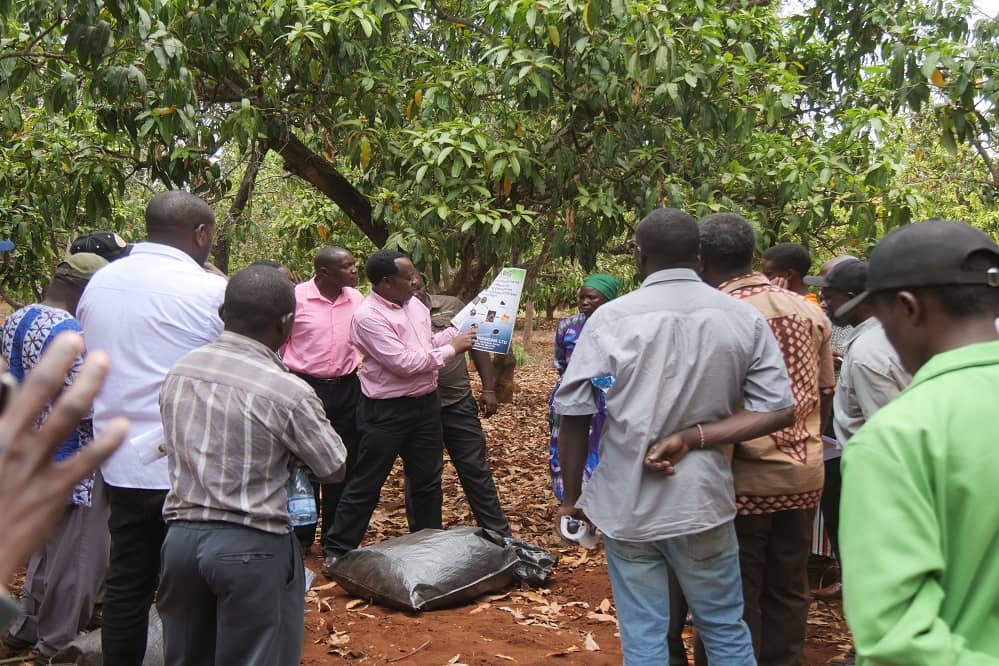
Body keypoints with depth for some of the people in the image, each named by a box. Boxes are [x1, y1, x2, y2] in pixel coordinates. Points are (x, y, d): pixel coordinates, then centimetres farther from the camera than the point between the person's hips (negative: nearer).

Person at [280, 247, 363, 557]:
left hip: (347, 388, 4)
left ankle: (334, 539, 23)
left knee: (343, 465, 9)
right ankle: (301, 537, 24)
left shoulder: (357, 298, 1)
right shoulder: (296, 298, -11)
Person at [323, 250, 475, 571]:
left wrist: (461, 329, 6)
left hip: (425, 403, 8)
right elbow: (404, 362, -24)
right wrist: (451, 348, -15)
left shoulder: (414, 304, 6)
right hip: (387, 411, -7)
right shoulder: (368, 316, -20)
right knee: (365, 484, 4)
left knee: (428, 479, 18)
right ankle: (339, 550, 18)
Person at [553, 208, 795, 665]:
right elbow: (779, 410, -5)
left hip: (625, 504, -1)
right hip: (703, 500, 2)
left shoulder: (610, 318, -10)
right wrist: (693, 438, -10)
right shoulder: (744, 318, -3)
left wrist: (571, 498, 4)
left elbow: (574, 417, -8)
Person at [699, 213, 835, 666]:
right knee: (788, 589, 18)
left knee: (736, 598, 8)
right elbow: (826, 396, 10)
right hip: (804, 474, 6)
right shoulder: (809, 313, 4)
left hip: (744, 478, -5)